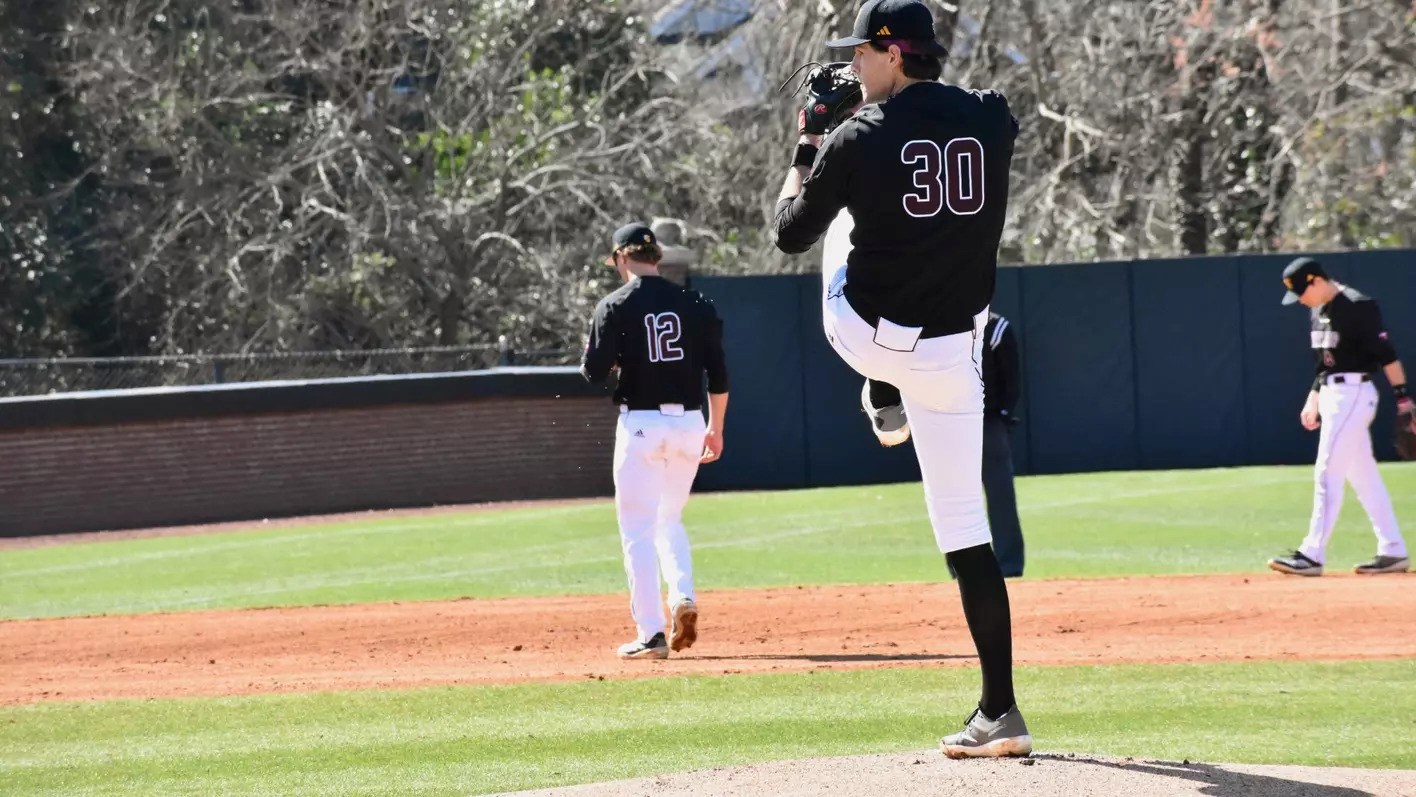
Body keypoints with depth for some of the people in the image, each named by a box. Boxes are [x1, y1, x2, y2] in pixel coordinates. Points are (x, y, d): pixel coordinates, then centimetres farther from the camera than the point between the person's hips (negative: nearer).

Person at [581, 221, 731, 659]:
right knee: (669, 520, 22)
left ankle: (651, 633, -4)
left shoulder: (615, 307, -6)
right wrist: (716, 427, 16)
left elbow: (595, 372, -10)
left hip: (641, 424, -4)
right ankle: (683, 597, -2)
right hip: (689, 422, 4)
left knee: (638, 530, 2)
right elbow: (719, 375, 6)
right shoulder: (694, 304, 5)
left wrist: (606, 355, 13)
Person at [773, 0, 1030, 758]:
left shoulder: (858, 140, -12)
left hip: (862, 335, -2)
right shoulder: (992, 119, -2)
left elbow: (790, 233, 4)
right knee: (962, 524, 7)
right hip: (952, 349, 2)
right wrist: (880, 104, 27)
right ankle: (999, 710, -3)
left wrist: (805, 150, 19)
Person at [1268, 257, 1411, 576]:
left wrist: (1403, 398, -19)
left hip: (1353, 393, -10)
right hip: (1332, 395, 10)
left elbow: (1387, 354, -17)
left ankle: (1312, 555, -13)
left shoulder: (1357, 307, -15)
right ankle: (1393, 552, 14)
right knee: (1364, 476, 10)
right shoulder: (1320, 309, 13)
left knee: (1328, 474, -11)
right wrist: (1314, 397, 19)